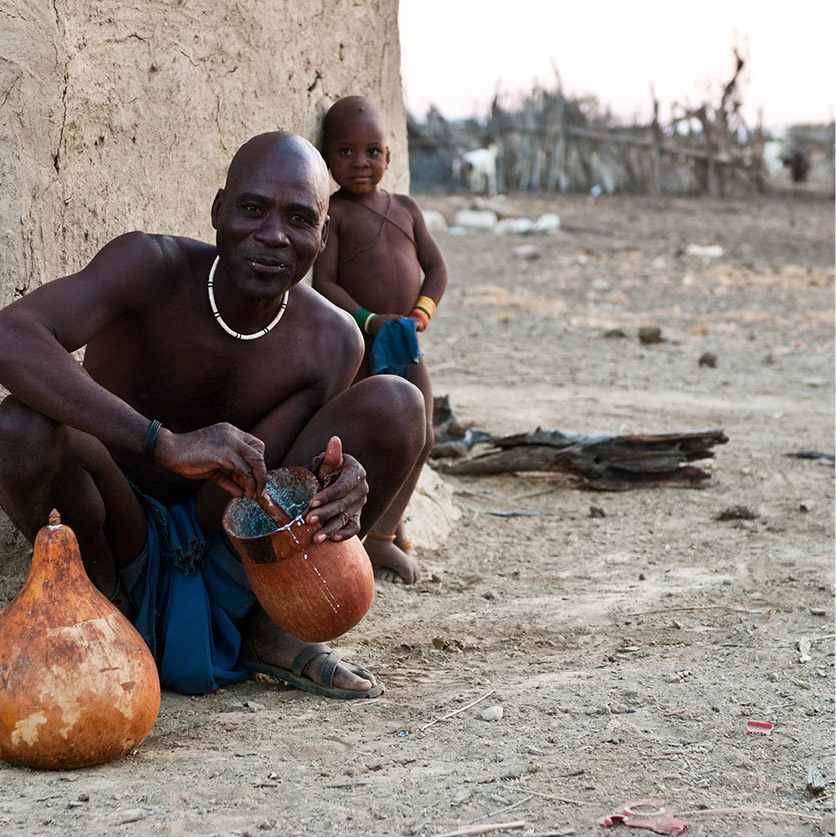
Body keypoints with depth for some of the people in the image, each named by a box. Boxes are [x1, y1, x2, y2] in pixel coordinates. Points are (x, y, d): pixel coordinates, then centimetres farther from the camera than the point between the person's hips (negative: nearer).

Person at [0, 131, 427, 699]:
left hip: (226, 553, 3)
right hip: (119, 537, -3)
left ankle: (269, 629, 1)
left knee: (396, 404, -14)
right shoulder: (152, 268, -21)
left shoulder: (332, 342, -10)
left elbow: (247, 483, -16)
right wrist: (167, 443, -48)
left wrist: (326, 486, -40)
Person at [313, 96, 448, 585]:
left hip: (407, 344, 6)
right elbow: (323, 282, -13)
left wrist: (422, 311, -7)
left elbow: (436, 267, 12)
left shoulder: (406, 209, 11)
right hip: (358, 344, -6)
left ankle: (387, 526, 24)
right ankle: (378, 538, 3)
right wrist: (371, 320, -24)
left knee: (421, 439, 7)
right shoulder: (333, 214, -6)